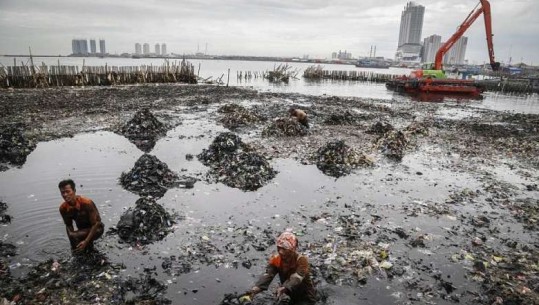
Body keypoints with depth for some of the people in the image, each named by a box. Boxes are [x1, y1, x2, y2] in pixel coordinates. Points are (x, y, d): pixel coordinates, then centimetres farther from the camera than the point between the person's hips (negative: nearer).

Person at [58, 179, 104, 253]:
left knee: (74, 236, -29)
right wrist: (72, 244, -12)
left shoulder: (87, 203, -29)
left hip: (96, 229, -6)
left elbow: (95, 224, -24)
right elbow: (68, 226, 1)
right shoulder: (63, 208, -11)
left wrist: (86, 241, -30)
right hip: (82, 230, 6)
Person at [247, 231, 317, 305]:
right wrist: (256, 288, -44)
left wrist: (283, 288, -56)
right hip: (290, 296, 4)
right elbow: (267, 275, -26)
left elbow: (297, 279, -38)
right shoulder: (276, 259, -11)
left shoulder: (302, 260, -22)